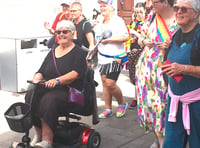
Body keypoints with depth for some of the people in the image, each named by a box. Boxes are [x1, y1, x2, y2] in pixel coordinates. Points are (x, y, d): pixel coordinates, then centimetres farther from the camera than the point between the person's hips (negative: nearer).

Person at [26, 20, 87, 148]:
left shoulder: (78, 52, 3)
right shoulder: (52, 52, 23)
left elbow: (77, 73, -12)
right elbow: (41, 71, 22)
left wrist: (57, 80, -25)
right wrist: (37, 78, -3)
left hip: (69, 91, -6)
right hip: (48, 89, 6)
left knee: (49, 100, -36)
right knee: (30, 96, -25)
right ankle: (39, 133, -14)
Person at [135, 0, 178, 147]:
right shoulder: (152, 16, 8)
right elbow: (141, 38, 17)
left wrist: (171, 46, -21)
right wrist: (144, 42, -6)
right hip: (147, 67, 5)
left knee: (161, 103, -4)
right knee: (148, 101, 8)